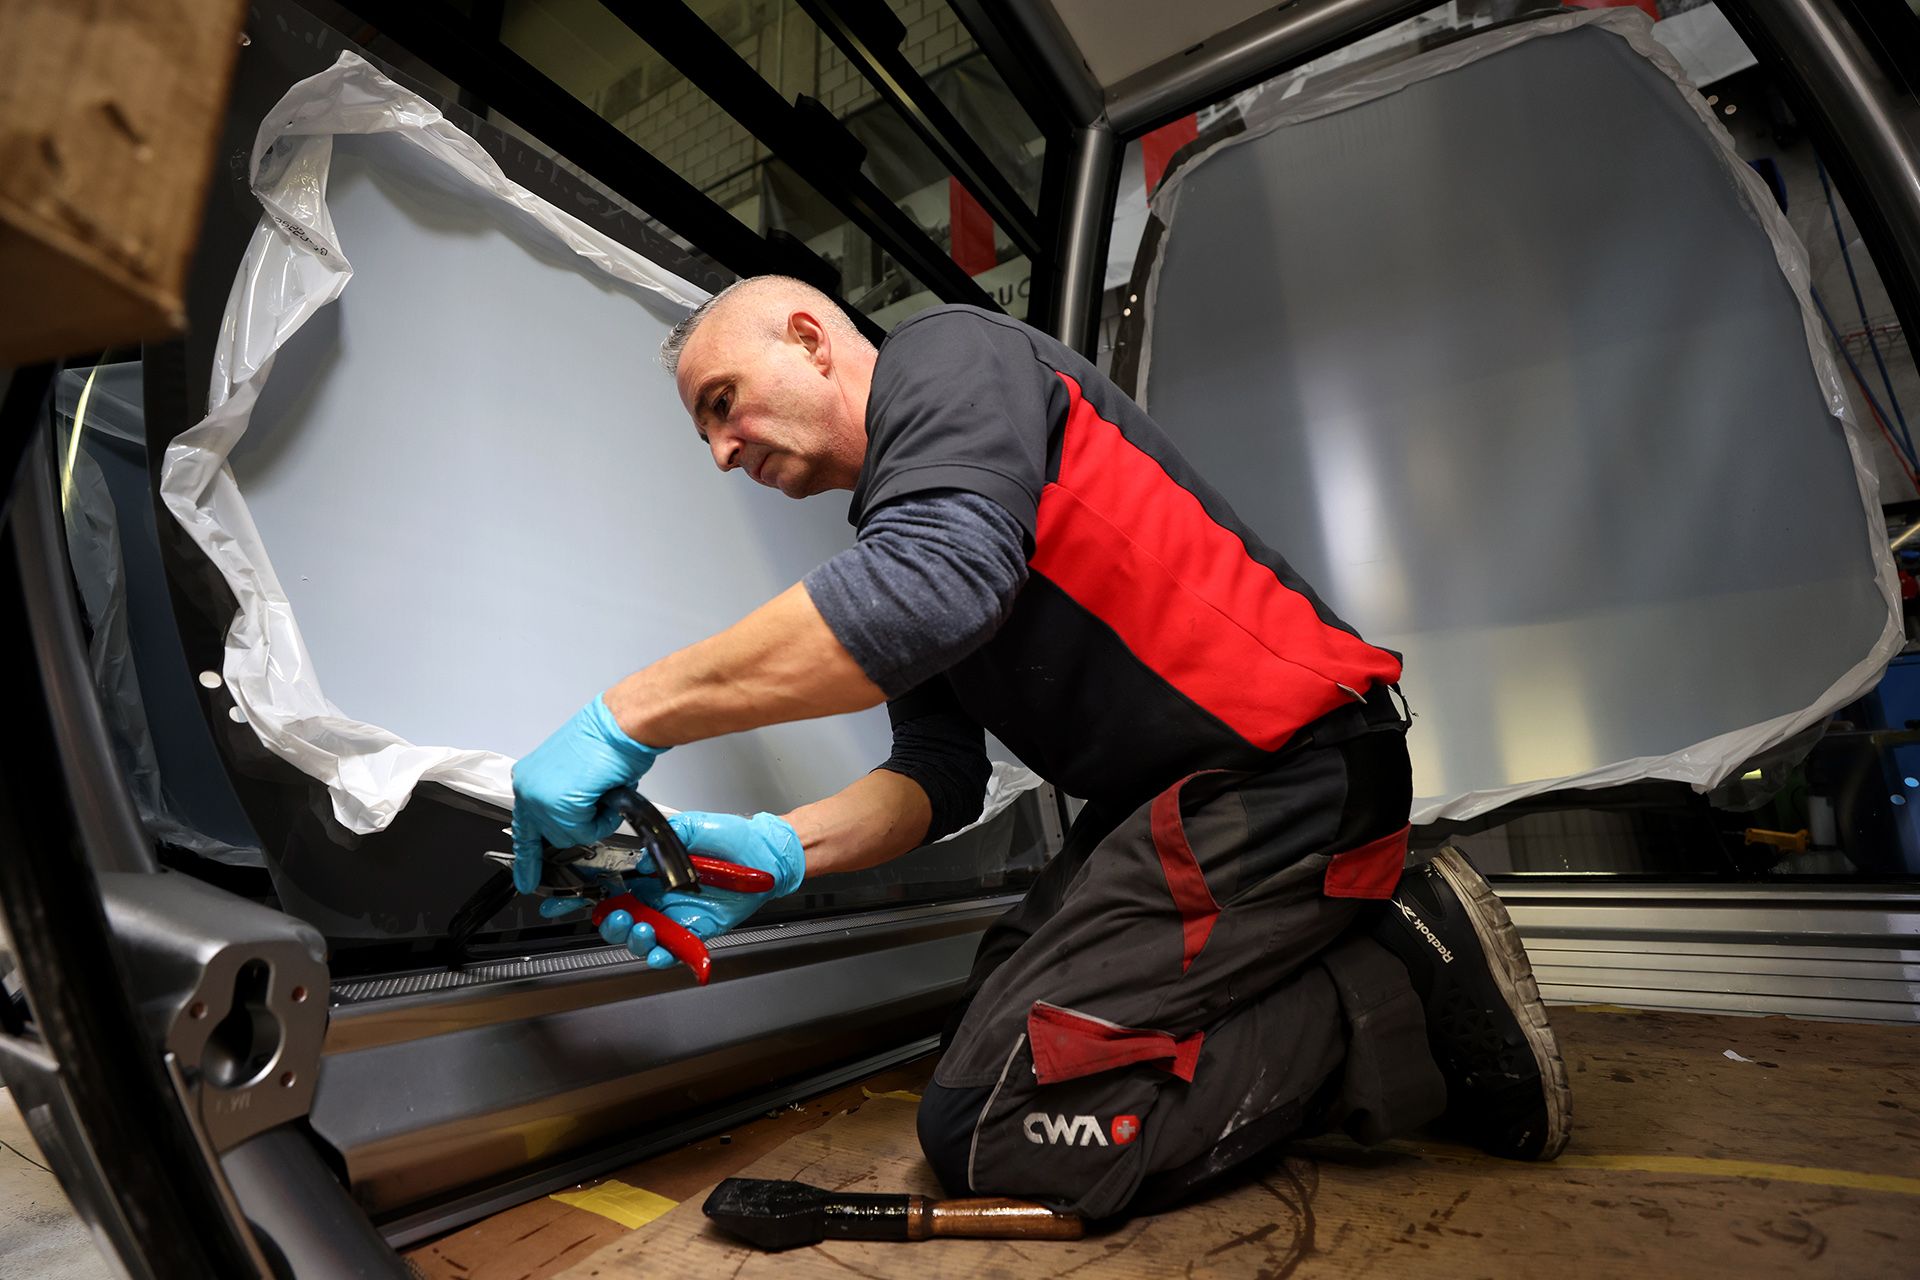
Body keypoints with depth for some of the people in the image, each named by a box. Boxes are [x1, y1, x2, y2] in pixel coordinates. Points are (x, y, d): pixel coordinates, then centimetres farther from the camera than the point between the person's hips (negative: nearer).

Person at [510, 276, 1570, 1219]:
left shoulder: (947, 352, -6)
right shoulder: (889, 528, 19)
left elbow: (939, 582, -29)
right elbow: (939, 771, 10)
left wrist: (628, 716, -21)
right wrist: (779, 852, -8)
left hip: (1280, 766, -10)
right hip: (1163, 797, 10)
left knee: (987, 1126, -12)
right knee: (988, 1031, 19)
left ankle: (1400, 1000, -1)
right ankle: (1372, 950, 15)